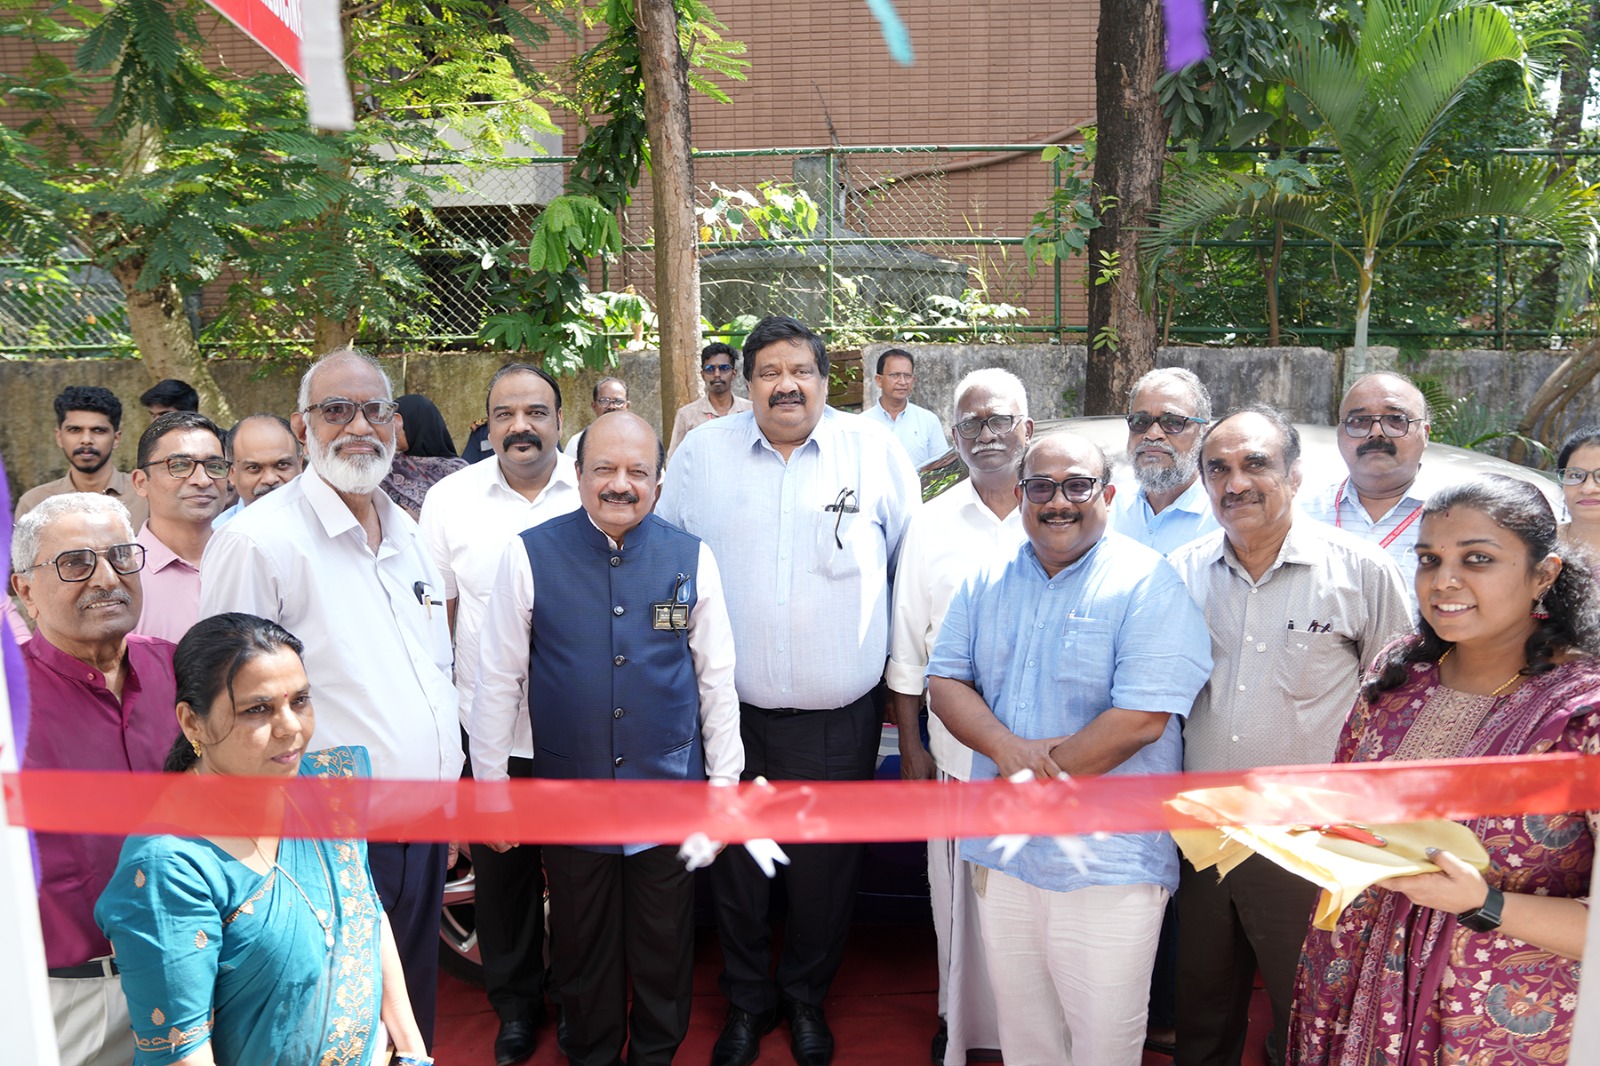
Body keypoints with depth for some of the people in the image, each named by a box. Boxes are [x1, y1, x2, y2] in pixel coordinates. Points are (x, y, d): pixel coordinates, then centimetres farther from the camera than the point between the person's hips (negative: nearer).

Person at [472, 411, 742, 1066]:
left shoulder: (691, 559, -5)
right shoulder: (530, 555, -9)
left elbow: (717, 677, 1)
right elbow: (498, 678, -3)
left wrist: (724, 781, 3)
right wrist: (490, 784, 0)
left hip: (670, 791, 1)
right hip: (568, 791, 0)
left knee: (665, 948, 18)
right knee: (582, 946, 20)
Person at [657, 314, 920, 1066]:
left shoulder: (875, 452, -1)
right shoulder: (701, 453, 1)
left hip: (838, 717, 0)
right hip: (729, 710, 1)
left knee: (825, 870, 14)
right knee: (736, 865, 15)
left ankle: (807, 996, 40)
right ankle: (747, 999, 39)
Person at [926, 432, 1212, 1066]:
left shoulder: (1148, 585, -12)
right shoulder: (987, 582, 6)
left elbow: (1140, 720, -19)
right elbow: (944, 682, 4)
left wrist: (1034, 778, -16)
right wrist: (1006, 747, -15)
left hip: (1108, 864, -5)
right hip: (1000, 854, 5)